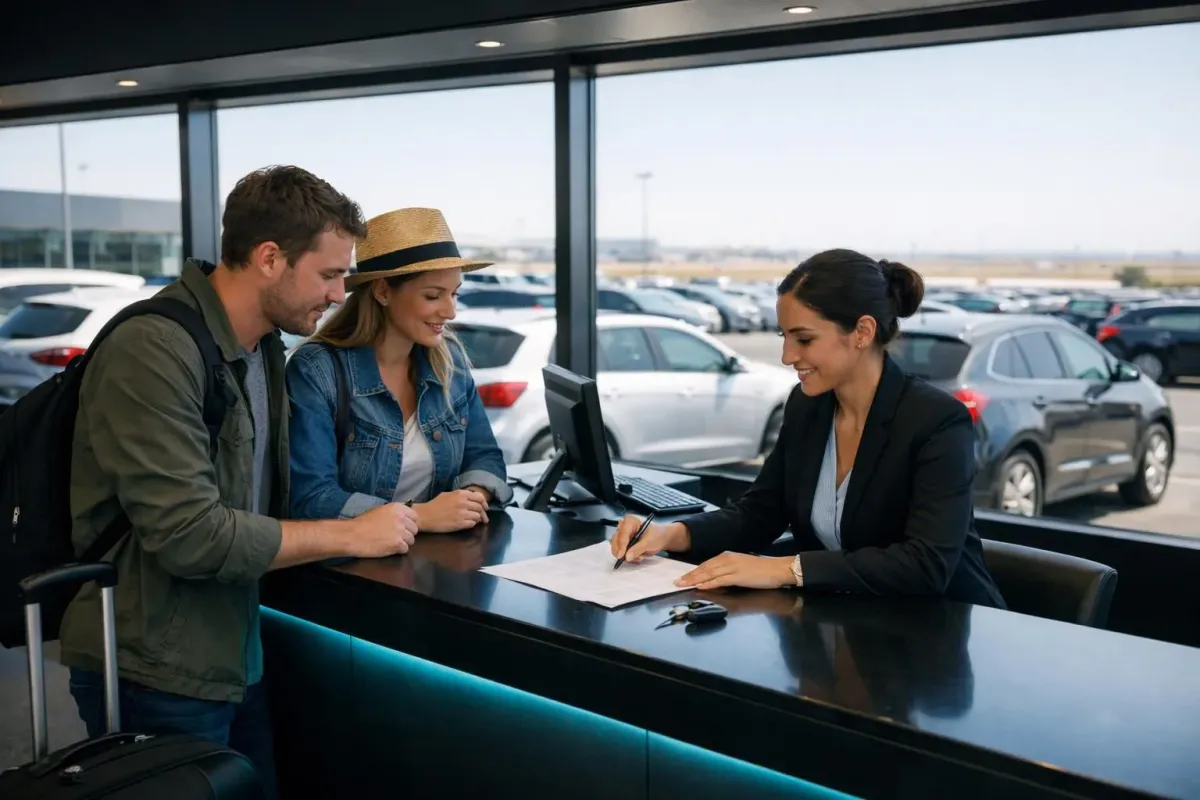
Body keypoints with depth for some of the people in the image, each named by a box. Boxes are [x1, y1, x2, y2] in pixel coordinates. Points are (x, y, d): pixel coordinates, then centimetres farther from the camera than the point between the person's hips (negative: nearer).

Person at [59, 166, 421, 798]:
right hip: (155, 674, -8)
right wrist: (351, 535, -18)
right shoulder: (154, 350, -22)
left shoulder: (265, 347, 6)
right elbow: (189, 534, -27)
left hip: (236, 658, 8)